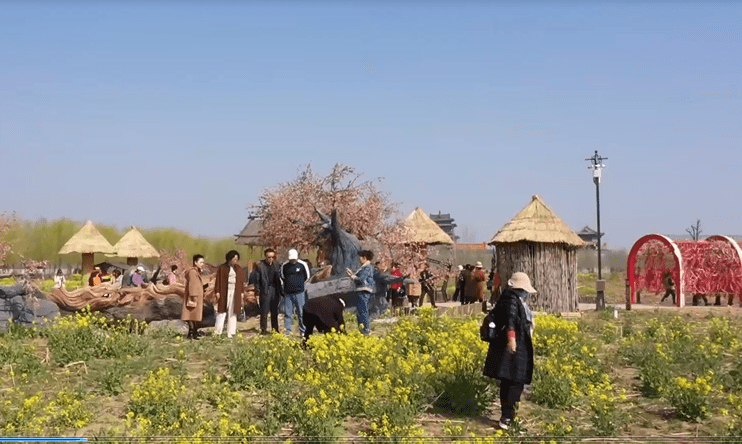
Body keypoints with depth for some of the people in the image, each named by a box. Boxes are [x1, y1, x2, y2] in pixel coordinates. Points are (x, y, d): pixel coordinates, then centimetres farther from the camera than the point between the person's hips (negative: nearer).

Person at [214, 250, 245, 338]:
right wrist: (217, 292, -5)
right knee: (222, 312, -4)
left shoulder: (239, 269, 11)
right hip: (224, 293, -3)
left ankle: (230, 333, 6)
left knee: (232, 313, 3)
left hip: (235, 294, 3)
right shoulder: (222, 268, 1)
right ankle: (217, 332, 0)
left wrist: (241, 293, 6)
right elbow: (218, 281, 0)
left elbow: (241, 281, 12)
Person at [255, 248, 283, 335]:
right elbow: (257, 280, -4)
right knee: (264, 312, -1)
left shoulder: (276, 265, 7)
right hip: (265, 291, -4)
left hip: (274, 290, 4)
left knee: (274, 311, 11)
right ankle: (263, 329, 7)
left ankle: (275, 329, 19)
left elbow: (278, 278, 9)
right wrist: (258, 291, -9)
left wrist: (280, 290, 3)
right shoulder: (260, 266, -5)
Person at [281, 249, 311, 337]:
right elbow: (282, 277, 19)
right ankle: (287, 330, 8)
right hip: (288, 293, 2)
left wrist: (300, 284, 10)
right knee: (287, 312, 2)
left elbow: (307, 277, 9)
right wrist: (289, 283, 12)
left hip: (299, 292, -2)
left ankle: (303, 331, 10)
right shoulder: (284, 265, 3)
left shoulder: (303, 265, -2)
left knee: (301, 313, 1)